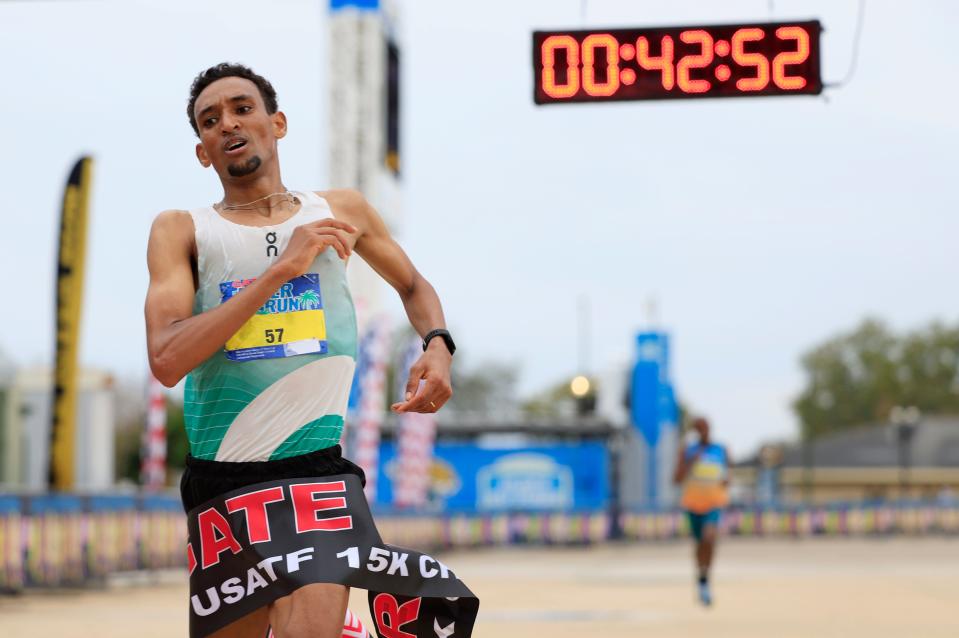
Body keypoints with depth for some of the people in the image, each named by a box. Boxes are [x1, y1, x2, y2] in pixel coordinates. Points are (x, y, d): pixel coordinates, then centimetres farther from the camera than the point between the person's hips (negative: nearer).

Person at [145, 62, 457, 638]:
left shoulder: (341, 211, 10)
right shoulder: (181, 231, 3)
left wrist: (438, 346, 6)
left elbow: (413, 286, 29)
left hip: (318, 471, 0)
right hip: (221, 482, 1)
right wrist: (281, 268, -17)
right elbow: (167, 361, -14)